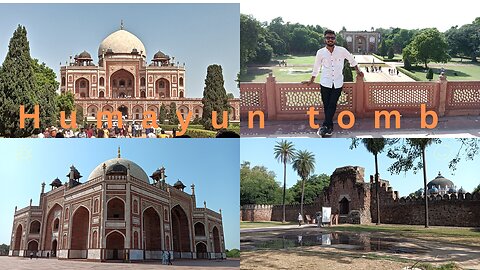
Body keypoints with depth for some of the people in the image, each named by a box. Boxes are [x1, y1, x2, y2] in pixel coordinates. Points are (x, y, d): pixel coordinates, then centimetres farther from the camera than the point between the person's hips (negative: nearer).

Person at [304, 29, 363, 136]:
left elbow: (351, 59, 15)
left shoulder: (342, 50, -4)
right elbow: (316, 67, 12)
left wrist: (357, 70, 15)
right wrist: (311, 80, 18)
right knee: (326, 105, 2)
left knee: (332, 105, -6)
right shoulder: (320, 52, -1)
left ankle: (325, 126, -4)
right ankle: (330, 127, 12)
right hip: (325, 83, 1)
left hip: (338, 83, -1)